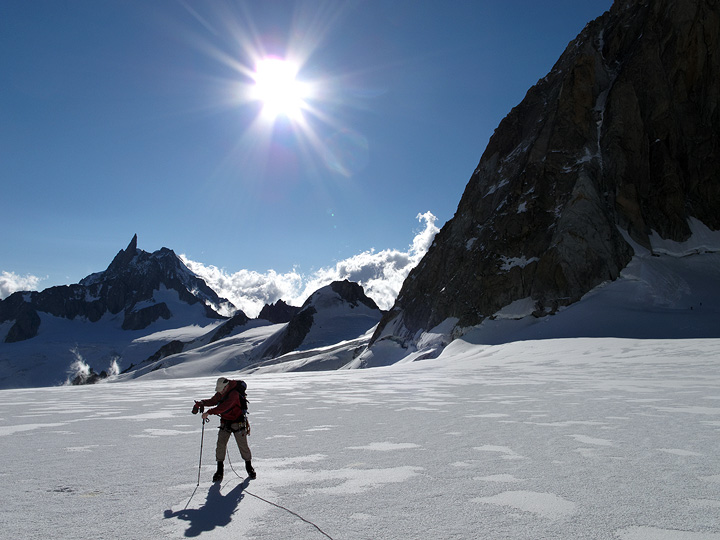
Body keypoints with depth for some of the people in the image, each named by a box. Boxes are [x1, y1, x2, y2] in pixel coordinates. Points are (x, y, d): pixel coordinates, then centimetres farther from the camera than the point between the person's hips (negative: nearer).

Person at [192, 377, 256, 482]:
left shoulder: (234, 394, -25)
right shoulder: (221, 393, 1)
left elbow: (223, 407, -36)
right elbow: (212, 401, 12)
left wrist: (209, 412, -41)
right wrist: (200, 403, -6)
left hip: (238, 423, -6)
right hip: (225, 422, 6)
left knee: (243, 446, -1)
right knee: (220, 445, -6)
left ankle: (249, 467, 19)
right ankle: (219, 471, 4)